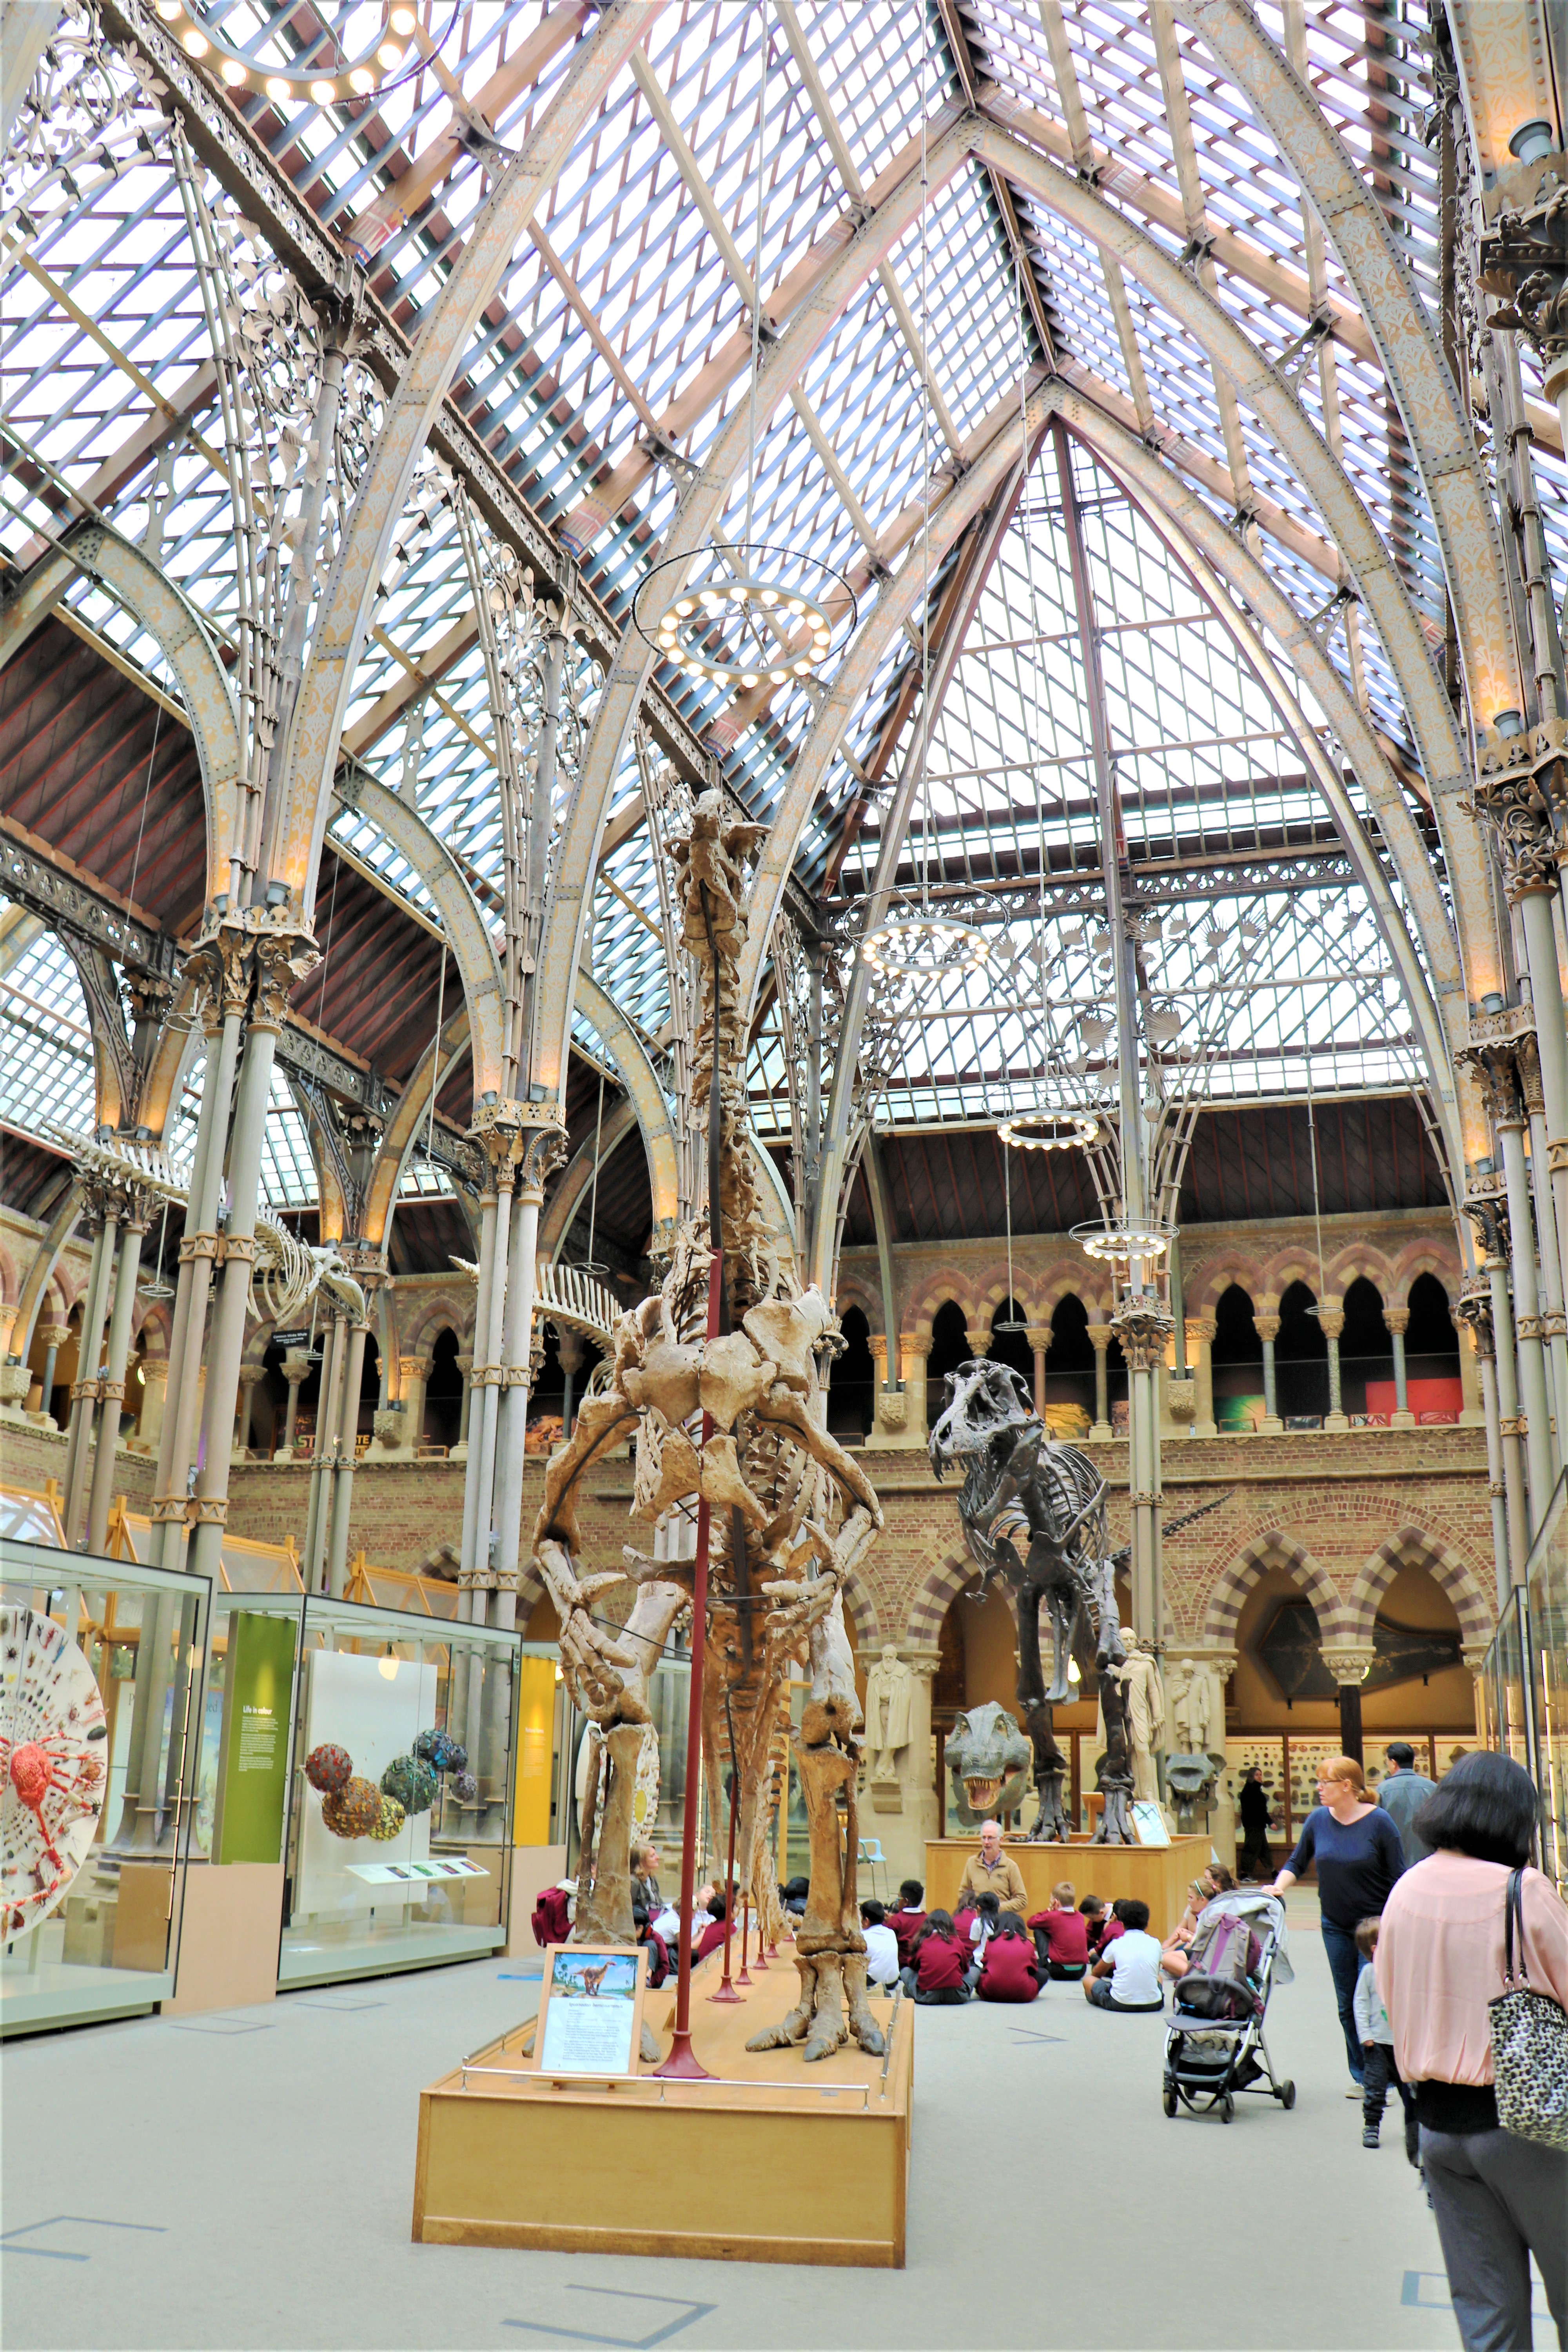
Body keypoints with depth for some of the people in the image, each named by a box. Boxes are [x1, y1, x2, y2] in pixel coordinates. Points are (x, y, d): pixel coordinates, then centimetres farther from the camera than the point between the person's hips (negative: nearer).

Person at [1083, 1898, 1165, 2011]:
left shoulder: (1116, 1945, 3)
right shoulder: (1155, 1943, 6)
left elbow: (1096, 1974, 19)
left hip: (1120, 2004, -3)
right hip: (1153, 2004, 3)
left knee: (1088, 1980, 20)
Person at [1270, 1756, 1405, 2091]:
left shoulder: (1378, 1821, -13)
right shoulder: (1318, 1820, -1)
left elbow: (1399, 1878, -8)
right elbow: (1297, 1862, 9)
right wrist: (1279, 1886, -9)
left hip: (1376, 1924, -4)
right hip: (1336, 1925, 4)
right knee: (1347, 2004, 9)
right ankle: (1360, 2075, 22)